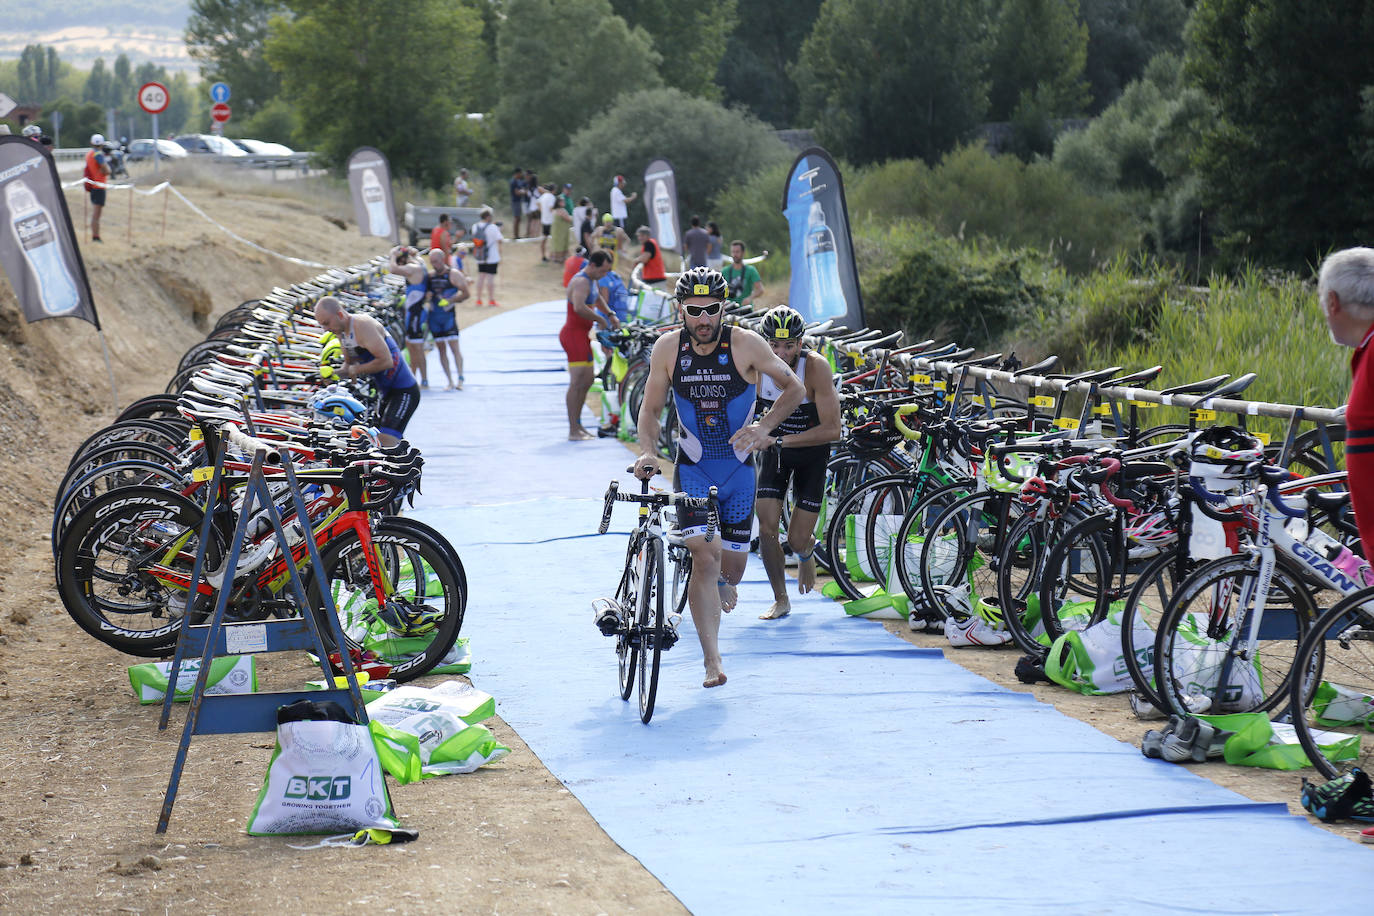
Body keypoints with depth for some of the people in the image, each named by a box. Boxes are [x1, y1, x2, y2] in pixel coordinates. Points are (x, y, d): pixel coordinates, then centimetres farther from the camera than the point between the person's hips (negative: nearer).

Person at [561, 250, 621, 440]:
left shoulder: (592, 280, 15)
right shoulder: (581, 282, -18)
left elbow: (598, 298, 38)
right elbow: (579, 307, -36)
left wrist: (610, 314, 24)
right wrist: (600, 319, -26)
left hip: (582, 335, 11)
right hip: (574, 334, -11)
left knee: (587, 381, 16)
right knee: (577, 382, -15)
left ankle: (577, 424, 26)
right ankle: (573, 431, -18)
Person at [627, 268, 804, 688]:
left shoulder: (745, 344, -12)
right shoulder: (668, 348, -8)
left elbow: (794, 388, -3)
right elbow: (650, 408, 3)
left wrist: (762, 427, -18)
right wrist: (647, 451, -14)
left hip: (738, 469, 1)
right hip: (693, 469, 0)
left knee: (732, 566, 5)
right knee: (705, 558, -17)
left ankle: (720, 584, 45)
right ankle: (712, 660, -14)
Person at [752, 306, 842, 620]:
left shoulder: (816, 367, -28)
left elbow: (832, 429, -31)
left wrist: (783, 440, -37)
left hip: (811, 452, -2)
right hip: (775, 448, 2)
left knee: (798, 540, -3)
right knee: (767, 528, -11)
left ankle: (806, 553, 36)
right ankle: (780, 600, 8)